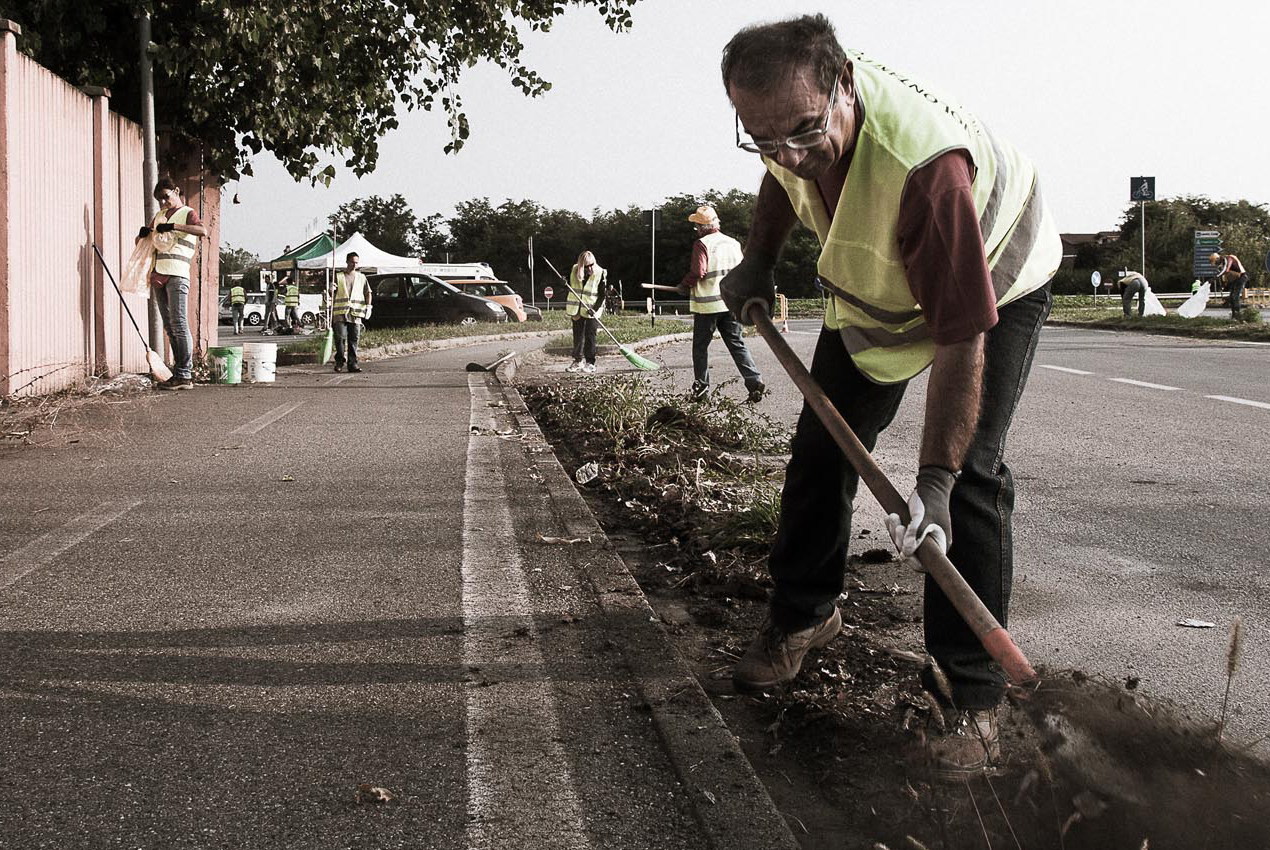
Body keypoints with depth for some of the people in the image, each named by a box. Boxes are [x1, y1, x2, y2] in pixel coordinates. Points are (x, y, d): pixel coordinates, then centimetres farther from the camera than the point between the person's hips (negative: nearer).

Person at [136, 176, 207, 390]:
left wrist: (173, 226, -24)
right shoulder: (159, 216, 22)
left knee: (179, 324, -12)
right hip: (158, 276, 7)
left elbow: (203, 231, -20)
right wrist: (142, 234, 5)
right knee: (169, 327, 6)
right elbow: (139, 242, 29)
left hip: (177, 276, -7)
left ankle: (185, 376, -13)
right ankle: (178, 372, 8)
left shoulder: (187, 214, 2)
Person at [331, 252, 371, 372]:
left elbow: (368, 292, 17)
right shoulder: (338, 276, 8)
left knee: (354, 339, 0)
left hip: (355, 313, 2)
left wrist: (368, 306, 5)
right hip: (340, 313, -2)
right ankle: (340, 360, 4)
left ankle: (352, 363, 5)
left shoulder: (361, 277, 15)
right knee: (340, 337, -11)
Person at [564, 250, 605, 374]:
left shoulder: (600, 274, -10)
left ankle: (590, 363, 1)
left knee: (590, 335, -5)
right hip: (576, 309, 4)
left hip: (592, 310, -4)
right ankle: (578, 361, 18)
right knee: (577, 335, 8)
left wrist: (595, 309, -19)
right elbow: (569, 286, 15)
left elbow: (602, 294, -9)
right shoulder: (574, 270, -1)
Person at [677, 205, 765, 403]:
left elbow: (698, 273, -18)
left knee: (701, 346, 8)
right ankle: (755, 383, -7)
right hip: (731, 303, 5)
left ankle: (701, 388, 11)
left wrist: (684, 285, -1)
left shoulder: (702, 244, -11)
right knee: (737, 344, 6)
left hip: (707, 303, -5)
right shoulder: (733, 243, 8)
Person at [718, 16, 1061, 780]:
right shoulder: (792, 104, -24)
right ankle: (804, 615, 30)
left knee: (971, 473, -19)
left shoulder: (925, 165, -46)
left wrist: (935, 479, -40)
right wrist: (759, 263, -2)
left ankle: (972, 695, -10)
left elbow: (961, 339, -40)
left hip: (993, 285, -6)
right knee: (822, 448, 9)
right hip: (874, 283, 7)